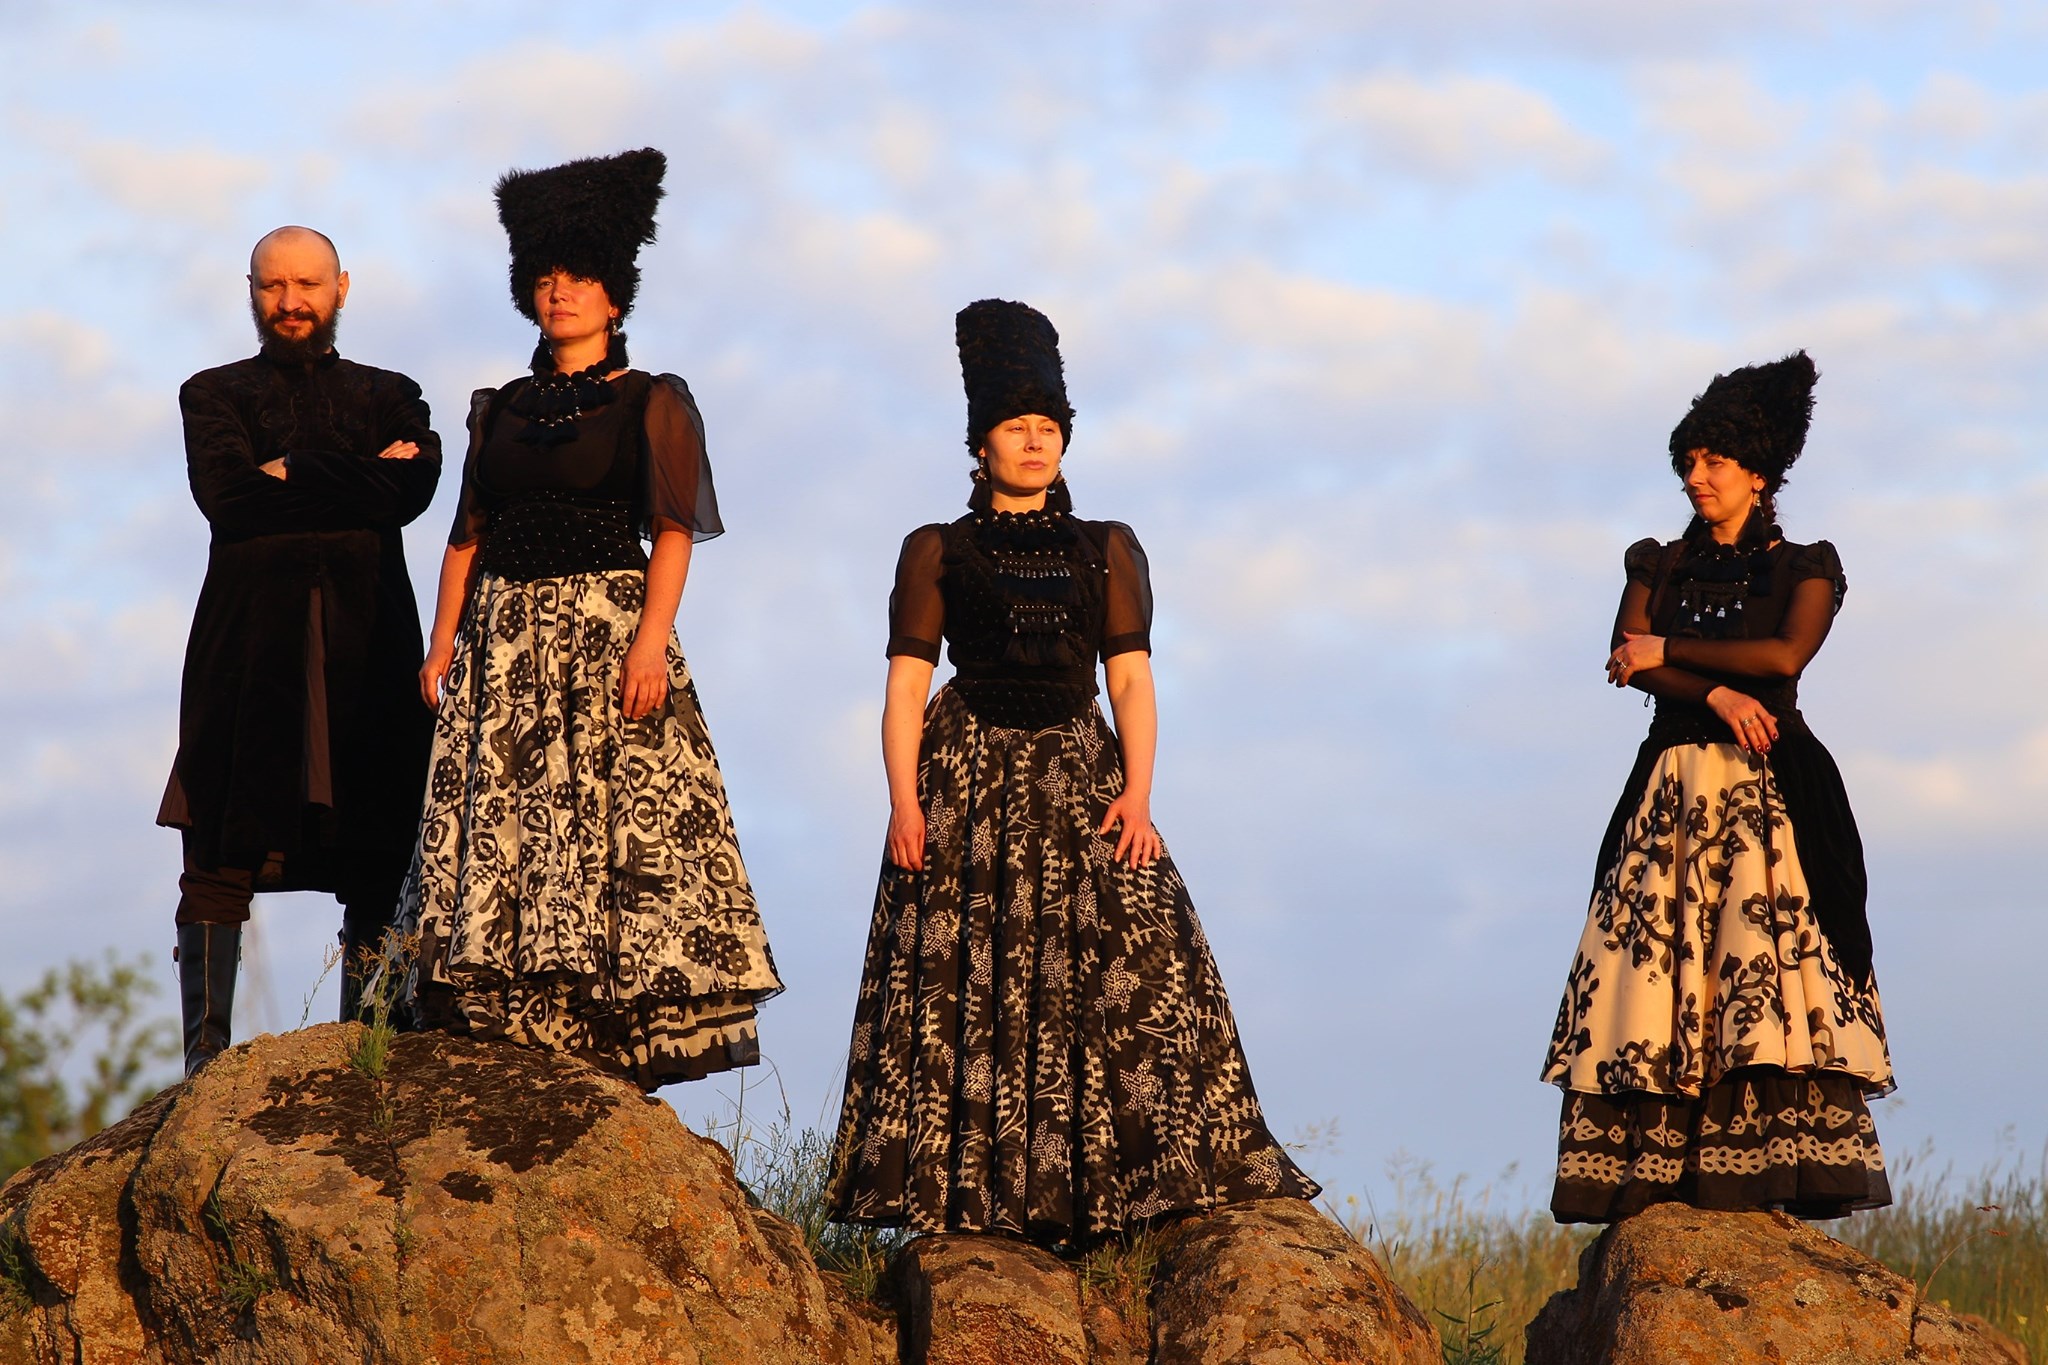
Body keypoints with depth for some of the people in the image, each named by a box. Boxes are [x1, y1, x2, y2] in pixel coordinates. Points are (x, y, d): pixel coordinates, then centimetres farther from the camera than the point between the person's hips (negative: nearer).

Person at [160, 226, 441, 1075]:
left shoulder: (389, 397, 19)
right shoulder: (216, 394, 15)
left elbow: (414, 488, -2)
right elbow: (225, 495, -5)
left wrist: (293, 477, -5)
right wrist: (359, 479, -5)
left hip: (368, 643, 1)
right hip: (251, 644, -1)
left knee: (376, 861, -4)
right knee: (221, 859, -9)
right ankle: (206, 1053, -9)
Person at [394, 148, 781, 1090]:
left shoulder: (651, 404, 5)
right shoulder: (500, 411, 17)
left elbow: (673, 533, -3)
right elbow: (468, 539, 14)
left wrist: (652, 638, -16)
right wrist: (443, 645, 4)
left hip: (608, 630, -4)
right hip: (505, 640, 4)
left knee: (617, 824, -12)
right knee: (494, 823, -5)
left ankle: (615, 1053, -15)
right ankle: (509, 1048, -6)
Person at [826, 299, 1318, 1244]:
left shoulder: (1107, 551, 16)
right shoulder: (937, 552, 11)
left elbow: (1131, 680, 9)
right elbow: (906, 684, 4)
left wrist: (1138, 791, -6)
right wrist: (903, 800, -10)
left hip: (1079, 778, 2)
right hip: (968, 783, -1)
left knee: (1129, 962, -14)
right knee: (965, 980, -9)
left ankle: (1104, 1187, -14)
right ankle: (967, 1199, -8)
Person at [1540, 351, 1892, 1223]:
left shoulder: (1806, 567, 10)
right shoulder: (1659, 566, 18)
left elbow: (1787, 655, -8)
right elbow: (1627, 660, 2)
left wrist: (1671, 652, -3)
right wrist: (1715, 693, -12)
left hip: (1771, 790, -3)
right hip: (1673, 785, 3)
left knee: (1766, 946, -15)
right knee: (1660, 955, -10)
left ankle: (1770, 1177, -21)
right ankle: (1660, 1182, -16)